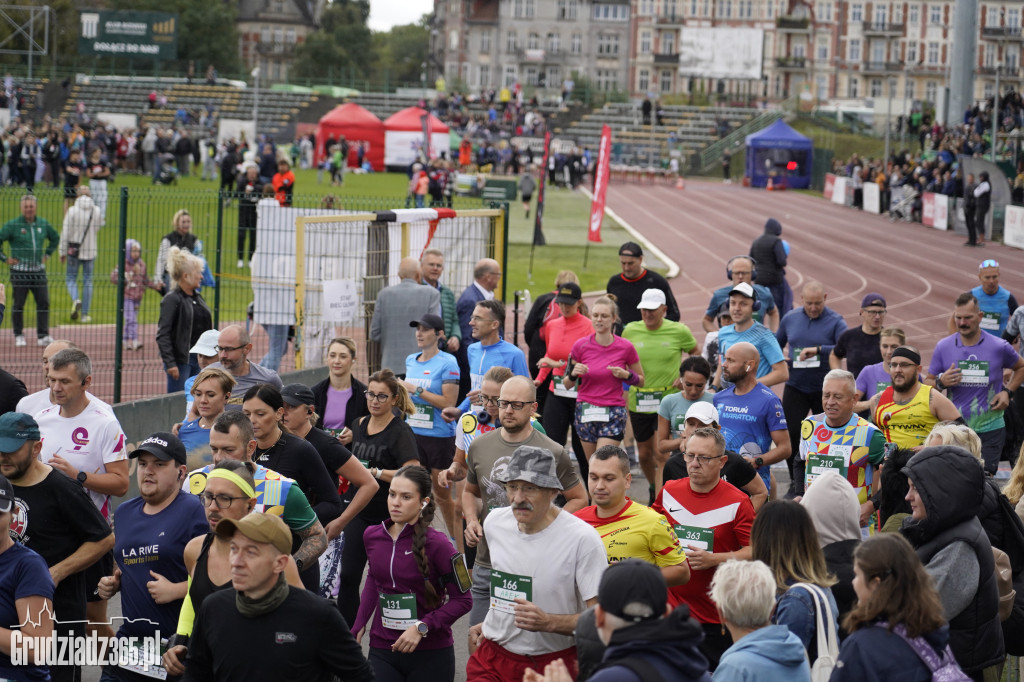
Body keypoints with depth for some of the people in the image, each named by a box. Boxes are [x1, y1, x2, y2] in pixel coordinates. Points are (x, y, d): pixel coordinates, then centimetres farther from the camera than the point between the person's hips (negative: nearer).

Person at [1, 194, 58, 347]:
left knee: (44, 302, -2)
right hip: (20, 271, -4)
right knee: (18, 304, 3)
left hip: (39, 270, 4)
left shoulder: (43, 224, 9)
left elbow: (55, 238, 26)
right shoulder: (12, 225, -5)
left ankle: (43, 336, 4)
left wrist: (47, 254, 17)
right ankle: (19, 336, 14)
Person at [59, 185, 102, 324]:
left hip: (74, 250, -2)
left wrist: (62, 252, -2)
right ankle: (85, 314, 11)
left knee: (71, 279, 11)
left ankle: (75, 300, -18)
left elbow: (66, 233, -10)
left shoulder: (72, 210, -12)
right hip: (91, 250, 2)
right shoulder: (97, 211, -4)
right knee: (88, 281, 10)